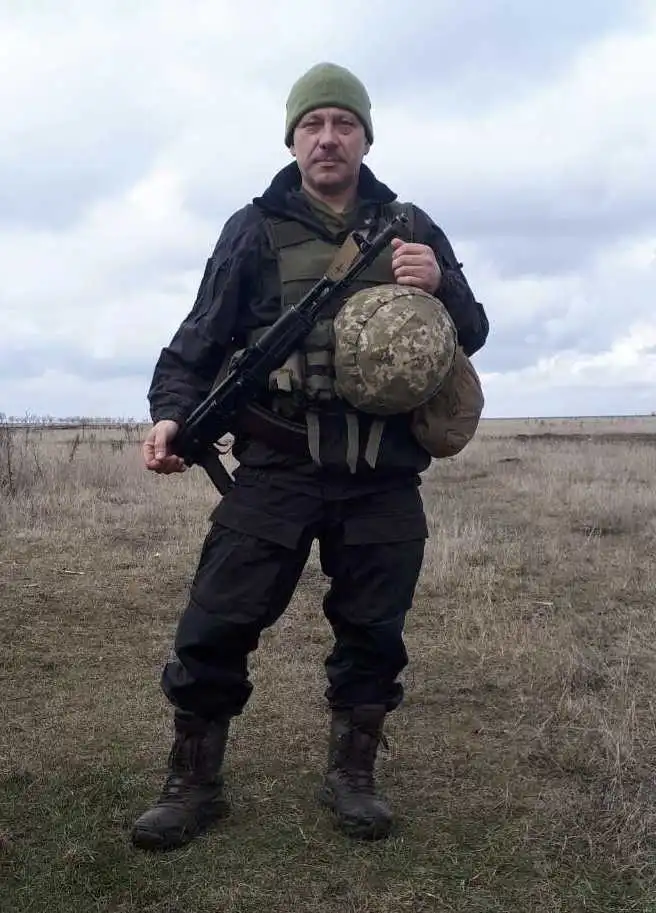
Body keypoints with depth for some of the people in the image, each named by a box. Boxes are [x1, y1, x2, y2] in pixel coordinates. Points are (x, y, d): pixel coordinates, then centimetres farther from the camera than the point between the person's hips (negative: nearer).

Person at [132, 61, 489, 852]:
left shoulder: (411, 228, 12)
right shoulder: (255, 229, 5)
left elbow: (472, 336, 13)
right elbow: (201, 341, 4)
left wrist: (442, 285, -8)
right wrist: (171, 413, -13)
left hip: (384, 476, 2)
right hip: (277, 466, -2)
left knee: (373, 635, 10)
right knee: (213, 628, -4)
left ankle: (350, 778, 28)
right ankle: (192, 785, 14)